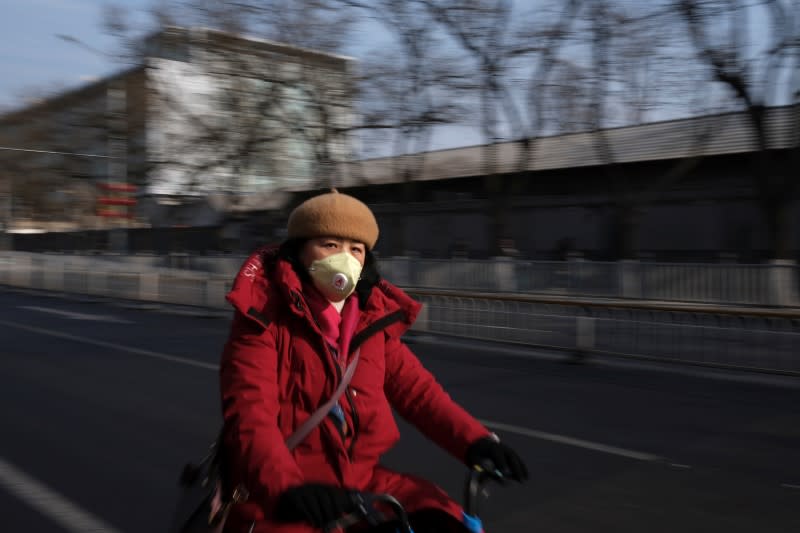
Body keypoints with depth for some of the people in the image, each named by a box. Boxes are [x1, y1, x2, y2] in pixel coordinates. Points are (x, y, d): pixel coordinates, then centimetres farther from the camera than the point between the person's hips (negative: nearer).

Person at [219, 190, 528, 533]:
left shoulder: (373, 318, 6)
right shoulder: (266, 317, -10)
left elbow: (415, 388, 4)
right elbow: (250, 412, -21)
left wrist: (475, 440, -14)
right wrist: (287, 487, -39)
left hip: (358, 481, 5)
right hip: (277, 501, -4)